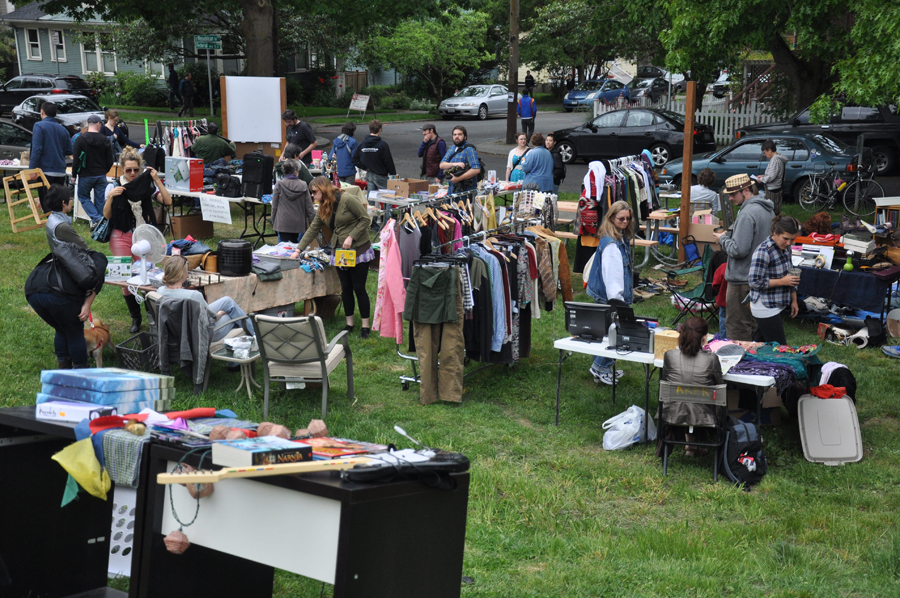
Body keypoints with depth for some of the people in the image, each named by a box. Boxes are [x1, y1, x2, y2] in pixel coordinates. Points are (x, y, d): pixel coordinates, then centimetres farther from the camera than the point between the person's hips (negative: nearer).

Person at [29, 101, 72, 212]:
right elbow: (69, 151, 12)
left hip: (46, 170, -5)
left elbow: (36, 149, -16)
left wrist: (32, 169, -17)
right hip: (61, 172, 5)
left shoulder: (39, 126, -6)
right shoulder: (62, 129, 10)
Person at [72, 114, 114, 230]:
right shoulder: (105, 140, -2)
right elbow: (110, 161, 2)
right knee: (100, 200, 10)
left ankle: (96, 218, -7)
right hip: (101, 175, 2)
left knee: (83, 197, 12)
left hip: (86, 175, -2)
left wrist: (74, 174, 1)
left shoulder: (81, 139, -10)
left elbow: (76, 159, -10)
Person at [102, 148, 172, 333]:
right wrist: (110, 197, -16)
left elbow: (167, 201, -8)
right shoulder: (114, 187, 2)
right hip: (121, 237, 1)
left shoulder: (147, 185, 2)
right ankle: (135, 318, 14)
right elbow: (107, 215, 0)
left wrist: (157, 180, -12)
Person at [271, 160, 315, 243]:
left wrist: (273, 222, 14)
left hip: (283, 224, -1)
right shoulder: (303, 186, -1)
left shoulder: (279, 185, -3)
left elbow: (274, 206, 3)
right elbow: (309, 207, 1)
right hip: (299, 224, 1)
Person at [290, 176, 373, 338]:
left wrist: (351, 237, -20)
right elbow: (313, 229, 12)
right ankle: (349, 323, 21)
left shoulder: (347, 199, -16)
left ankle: (365, 325, 7)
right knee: (346, 288, 9)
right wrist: (298, 250, 8)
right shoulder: (323, 208, 8)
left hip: (359, 249, -7)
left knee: (359, 288, -2)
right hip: (339, 252, 7)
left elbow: (366, 219, -15)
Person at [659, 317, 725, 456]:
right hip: (701, 417, -2)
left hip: (673, 415, 2)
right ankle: (691, 446, 37)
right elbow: (720, 385, 0)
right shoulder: (711, 358, -17)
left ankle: (690, 444, 42)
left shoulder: (670, 355, -12)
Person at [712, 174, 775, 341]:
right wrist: (729, 235, 12)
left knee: (739, 329, -1)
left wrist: (723, 239, -8)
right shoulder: (767, 209, 10)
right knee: (753, 324, 19)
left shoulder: (747, 213, -22)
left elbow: (738, 250, -25)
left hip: (742, 279, -10)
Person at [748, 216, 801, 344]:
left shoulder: (786, 248, 8)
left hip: (779, 307, 8)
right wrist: (782, 281, -20)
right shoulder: (763, 251, -20)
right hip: (765, 308, -8)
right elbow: (754, 282, -22)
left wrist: (794, 301, 19)